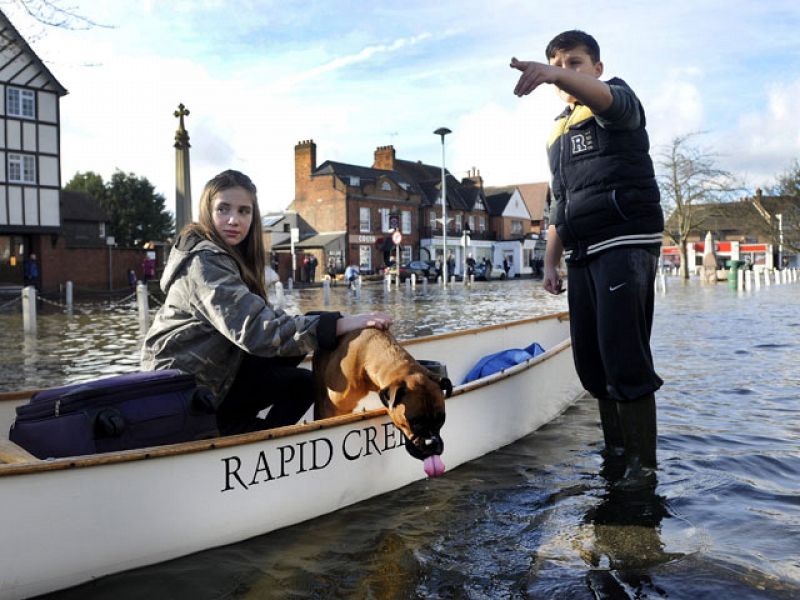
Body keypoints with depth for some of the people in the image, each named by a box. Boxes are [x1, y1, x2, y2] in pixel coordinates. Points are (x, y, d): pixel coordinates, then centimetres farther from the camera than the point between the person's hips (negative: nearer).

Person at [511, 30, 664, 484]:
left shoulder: (618, 101, 2)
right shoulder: (558, 133, 23)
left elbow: (602, 96, -26)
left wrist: (555, 74, -46)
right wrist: (551, 262, 16)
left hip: (625, 243, -8)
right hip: (583, 253, 8)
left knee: (624, 357, -12)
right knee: (590, 359, 7)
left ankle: (643, 462, -2)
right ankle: (615, 450, 18)